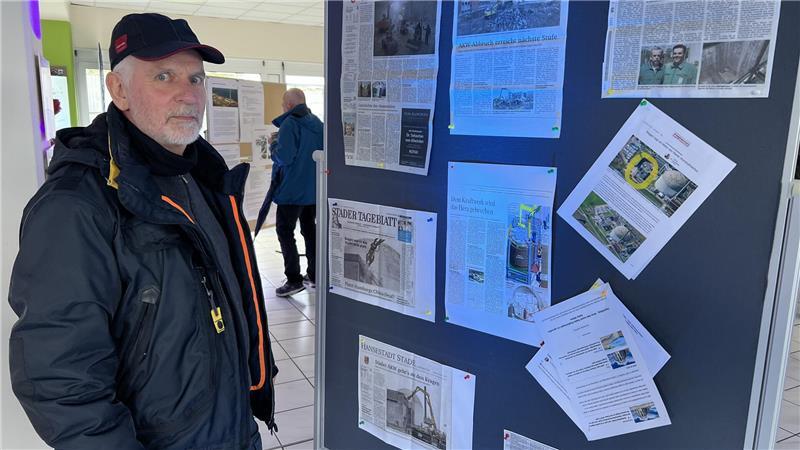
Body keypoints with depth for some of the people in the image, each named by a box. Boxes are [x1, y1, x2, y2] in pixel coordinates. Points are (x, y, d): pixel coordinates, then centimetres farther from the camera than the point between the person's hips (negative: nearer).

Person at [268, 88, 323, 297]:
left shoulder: (289, 124, -16)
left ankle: (294, 279, -2)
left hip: (292, 190, -8)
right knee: (309, 228, 16)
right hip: (313, 188, 8)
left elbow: (284, 157, -23)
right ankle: (314, 275, 22)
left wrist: (273, 143, -3)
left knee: (285, 232, 0)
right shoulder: (317, 122, 8)